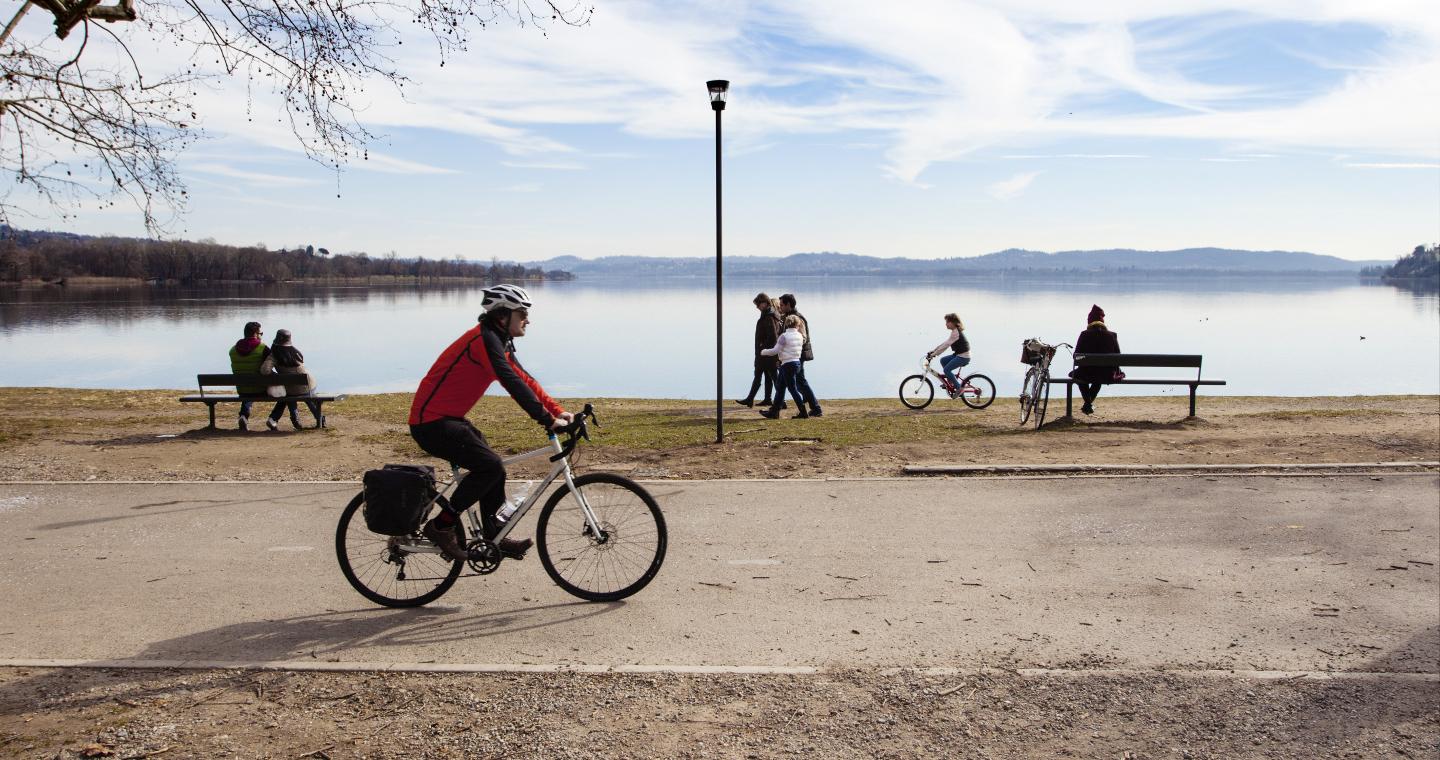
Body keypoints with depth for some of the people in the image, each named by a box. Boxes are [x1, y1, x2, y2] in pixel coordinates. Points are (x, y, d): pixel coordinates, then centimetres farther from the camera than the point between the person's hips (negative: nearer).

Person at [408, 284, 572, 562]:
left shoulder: (499, 342, 11)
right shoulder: (485, 340, -20)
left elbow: (525, 379, 10)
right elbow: (513, 384, -29)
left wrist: (558, 412, 0)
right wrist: (548, 420, -30)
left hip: (447, 419, 10)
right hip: (431, 424, -10)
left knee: (492, 468, 10)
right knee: (490, 466, -17)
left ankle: (495, 539, 19)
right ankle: (441, 526, -6)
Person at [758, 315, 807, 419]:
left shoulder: (784, 336, -15)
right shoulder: (800, 336, 5)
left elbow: (775, 351, -14)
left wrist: (763, 352, 2)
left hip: (788, 364, -8)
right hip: (797, 362, 8)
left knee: (792, 389, -2)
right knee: (780, 387, 14)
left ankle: (803, 412, -2)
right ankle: (774, 411, 19)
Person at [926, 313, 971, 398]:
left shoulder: (955, 333, -19)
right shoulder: (955, 331, 13)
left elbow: (946, 345, -24)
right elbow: (945, 343, 17)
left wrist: (933, 354, -23)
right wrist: (933, 350, 12)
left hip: (963, 357, -10)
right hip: (958, 355, 10)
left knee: (946, 369, -13)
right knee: (943, 360, 14)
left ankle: (959, 388, -4)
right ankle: (950, 382, 17)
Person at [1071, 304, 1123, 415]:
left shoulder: (1085, 335, -5)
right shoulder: (1112, 335, 1)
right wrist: (1115, 373, 20)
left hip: (1087, 373, -3)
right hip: (1108, 375, 3)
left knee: (1075, 373, 31)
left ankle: (1088, 403, 23)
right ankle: (1089, 402, 45)